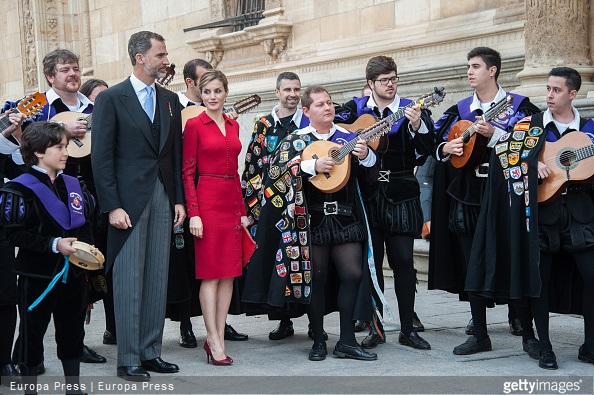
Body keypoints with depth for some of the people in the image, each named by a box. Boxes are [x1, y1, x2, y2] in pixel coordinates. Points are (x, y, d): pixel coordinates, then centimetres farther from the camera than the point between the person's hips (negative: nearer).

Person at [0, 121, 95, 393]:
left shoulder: (74, 185, 9)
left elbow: (86, 223, 17)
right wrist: (54, 244, -23)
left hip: (73, 272, 6)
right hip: (38, 275, -6)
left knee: (73, 331, 14)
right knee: (32, 333, 4)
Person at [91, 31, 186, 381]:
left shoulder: (170, 100, 13)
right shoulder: (111, 98, -3)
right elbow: (102, 157, -7)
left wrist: (179, 200, 8)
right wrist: (112, 206, -13)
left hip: (163, 198, 5)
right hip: (129, 199, -5)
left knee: (158, 278, 7)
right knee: (129, 279, -3)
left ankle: (151, 352, 16)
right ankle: (129, 359, 4)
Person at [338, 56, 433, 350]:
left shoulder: (411, 110, 2)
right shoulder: (355, 108, 7)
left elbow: (426, 152, -6)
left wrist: (417, 126, -23)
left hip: (400, 196, -1)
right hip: (367, 196, 1)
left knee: (403, 261, -1)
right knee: (370, 263, 5)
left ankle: (407, 330, 9)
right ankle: (375, 329, 14)